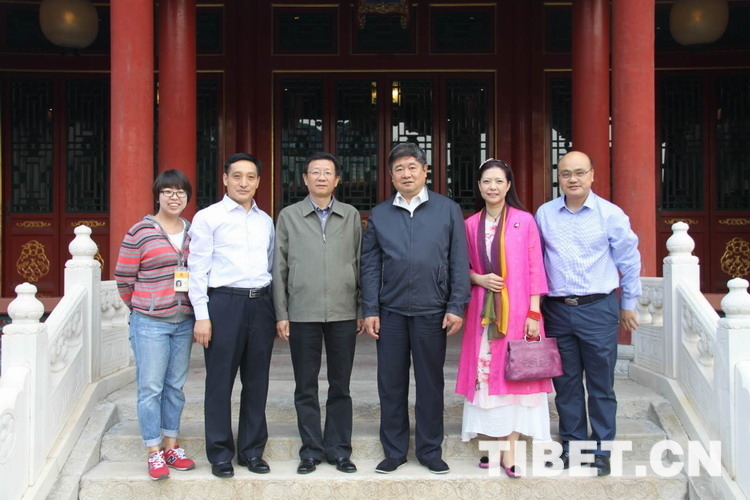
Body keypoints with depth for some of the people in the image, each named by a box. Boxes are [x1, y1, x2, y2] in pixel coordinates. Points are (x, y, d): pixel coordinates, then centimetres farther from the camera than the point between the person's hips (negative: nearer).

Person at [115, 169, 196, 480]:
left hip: (184, 321, 4)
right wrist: (141, 309, 8)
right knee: (151, 387, 1)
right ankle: (154, 453, 11)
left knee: (175, 387, 12)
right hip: (150, 323, -4)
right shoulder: (139, 232, -6)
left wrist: (196, 309, 8)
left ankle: (171, 447, 23)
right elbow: (123, 277, -1)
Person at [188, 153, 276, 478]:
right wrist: (202, 315, -9)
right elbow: (197, 269, -4)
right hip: (225, 302, -4)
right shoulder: (208, 217, -1)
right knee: (220, 382, 2)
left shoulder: (266, 221, 13)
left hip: (261, 303, 4)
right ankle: (220, 454, 15)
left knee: (257, 382, 10)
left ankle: (252, 450, 22)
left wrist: (276, 310, 11)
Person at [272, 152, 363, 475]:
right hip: (302, 314, 0)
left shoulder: (352, 216, 8)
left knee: (340, 386, 8)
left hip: (344, 314, 1)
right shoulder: (289, 216, 5)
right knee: (305, 388, 6)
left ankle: (339, 449, 19)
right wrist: (281, 314, 0)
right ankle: (311, 450, 18)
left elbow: (360, 264, 8)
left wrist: (362, 310, 5)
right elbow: (279, 268, 4)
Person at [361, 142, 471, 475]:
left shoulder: (448, 210, 3)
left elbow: (459, 262, 0)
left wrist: (456, 306, -6)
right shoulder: (379, 215, 7)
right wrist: (369, 310, -1)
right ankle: (394, 451, 20)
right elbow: (370, 266, 5)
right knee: (391, 383, 7)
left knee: (430, 382, 8)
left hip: (432, 310, -1)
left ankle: (430, 451, 21)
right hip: (391, 311, 2)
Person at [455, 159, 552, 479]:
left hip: (517, 309, -2)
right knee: (486, 373, 2)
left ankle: (509, 452, 3)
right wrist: (478, 278, -8)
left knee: (514, 373, -2)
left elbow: (535, 269, -2)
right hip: (483, 311, 2)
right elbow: (463, 267, 14)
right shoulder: (470, 224, 7)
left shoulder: (524, 221, -1)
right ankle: (497, 442, 13)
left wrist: (533, 313, -8)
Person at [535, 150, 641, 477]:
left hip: (598, 309, -2)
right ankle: (572, 445, 23)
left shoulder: (611, 214, -3)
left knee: (601, 385, 4)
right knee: (565, 383, 10)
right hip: (557, 310, 2)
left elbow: (629, 261, 6)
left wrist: (628, 304, 10)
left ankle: (601, 450, 16)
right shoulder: (544, 214, 3)